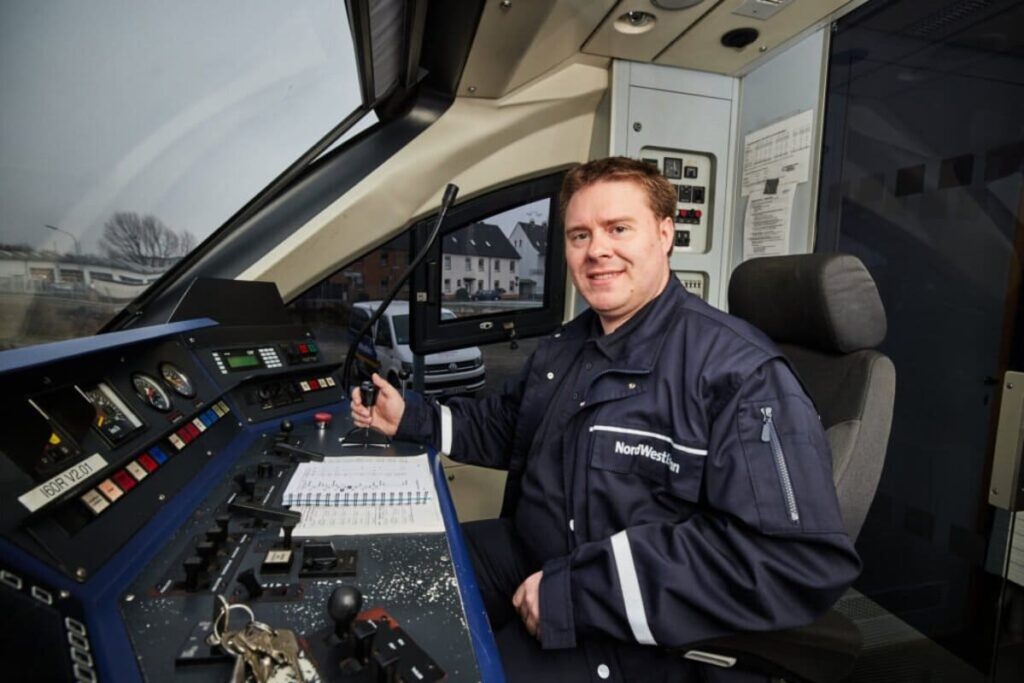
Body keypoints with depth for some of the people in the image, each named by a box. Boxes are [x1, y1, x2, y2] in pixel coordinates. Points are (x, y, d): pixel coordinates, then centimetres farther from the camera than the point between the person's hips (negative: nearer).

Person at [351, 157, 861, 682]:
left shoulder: (739, 370, -19)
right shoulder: (562, 346, 6)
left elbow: (800, 562, -27)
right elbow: (505, 425, 21)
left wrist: (580, 591, -28)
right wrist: (411, 418, 6)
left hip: (631, 635, -6)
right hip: (522, 558, 7)